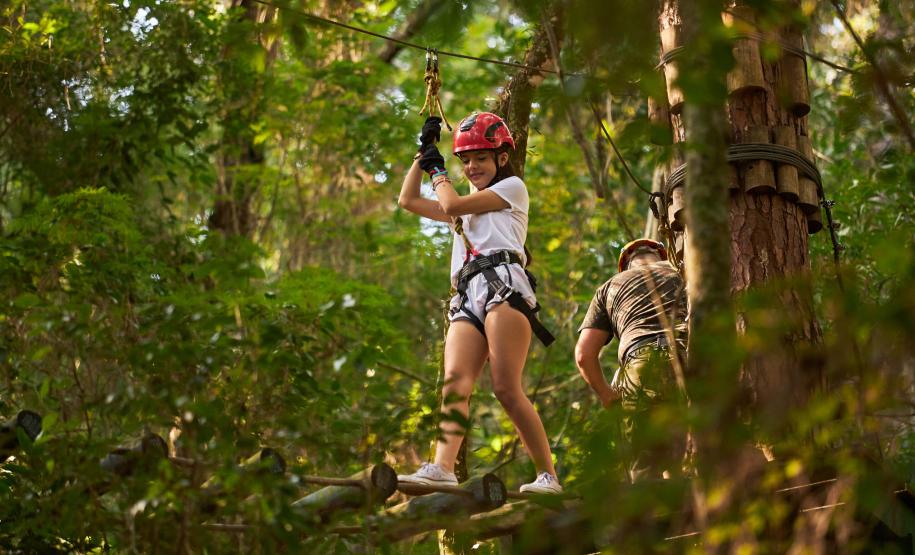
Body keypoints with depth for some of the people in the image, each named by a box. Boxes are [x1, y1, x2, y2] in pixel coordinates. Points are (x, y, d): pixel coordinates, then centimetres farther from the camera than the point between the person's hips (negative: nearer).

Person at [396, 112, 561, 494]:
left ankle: (548, 476, -13)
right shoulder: (466, 209, 37)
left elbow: (451, 205, 6)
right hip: (467, 299, 6)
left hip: (503, 285, -6)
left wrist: (438, 171, 23)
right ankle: (442, 469, -37)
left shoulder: (512, 187, 16)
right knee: (456, 380, -19)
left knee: (506, 389, -17)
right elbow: (408, 200, 37)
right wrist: (423, 152, 33)